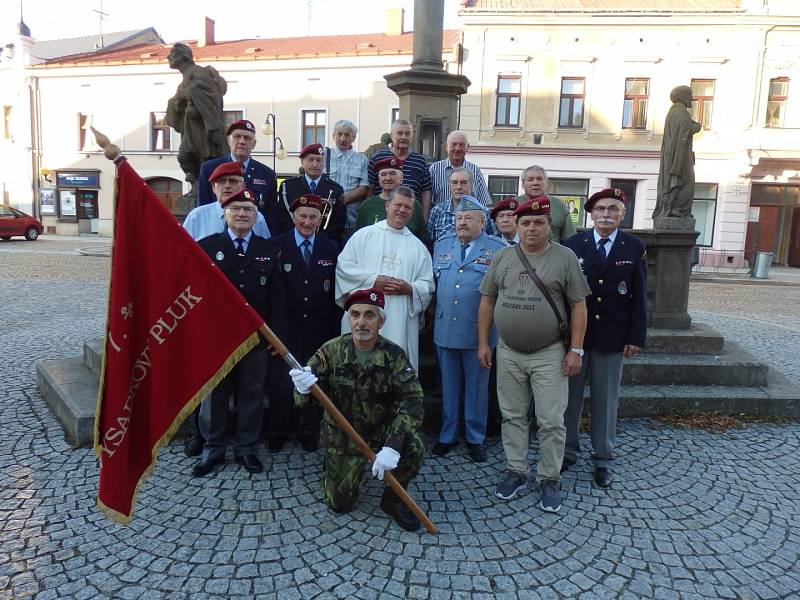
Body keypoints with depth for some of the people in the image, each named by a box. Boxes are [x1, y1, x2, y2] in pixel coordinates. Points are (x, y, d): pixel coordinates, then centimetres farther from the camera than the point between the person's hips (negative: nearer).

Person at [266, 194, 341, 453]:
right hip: (285, 328, -2)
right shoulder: (276, 245, -1)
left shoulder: (331, 249, 6)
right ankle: (277, 433, 26)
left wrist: (335, 330, -1)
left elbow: (336, 292, 3)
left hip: (319, 330, 2)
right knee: (281, 382, 7)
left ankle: (309, 432, 29)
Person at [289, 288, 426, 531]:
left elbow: (412, 402, -25)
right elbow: (302, 400, -14)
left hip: (383, 426, 0)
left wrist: (392, 446, -38)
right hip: (342, 432, 1)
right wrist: (303, 390, -40)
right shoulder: (331, 351, -13)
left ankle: (393, 499, 1)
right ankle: (340, 470, 37)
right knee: (340, 503, 2)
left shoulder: (394, 355, -16)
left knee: (414, 446, -29)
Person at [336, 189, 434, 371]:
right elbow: (343, 265, 0)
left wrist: (409, 289, -9)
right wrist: (373, 281, -9)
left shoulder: (418, 247, 15)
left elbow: (427, 286, 11)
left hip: (400, 322, 2)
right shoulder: (364, 235, 9)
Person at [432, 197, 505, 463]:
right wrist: (435, 316, 7)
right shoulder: (441, 245, 10)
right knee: (449, 386, 14)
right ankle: (448, 435, 29)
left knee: (476, 386, 10)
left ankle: (475, 438, 25)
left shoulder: (497, 249, -3)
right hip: (445, 329, 3)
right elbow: (433, 281, 12)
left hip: (478, 331, -3)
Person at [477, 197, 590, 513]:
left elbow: (578, 306, -4)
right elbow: (487, 301, 7)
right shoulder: (503, 257, 4)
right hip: (508, 354, 3)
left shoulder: (565, 258, -5)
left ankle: (549, 479, 19)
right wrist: (483, 343, 4)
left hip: (549, 355, -3)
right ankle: (516, 471, 27)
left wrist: (575, 350, -8)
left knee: (551, 422, 3)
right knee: (512, 417, 12)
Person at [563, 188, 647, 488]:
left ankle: (603, 458, 24)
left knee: (606, 400, 10)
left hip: (612, 336, 0)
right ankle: (568, 450, 27)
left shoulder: (635, 247, 0)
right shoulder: (573, 244, -1)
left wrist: (636, 337, -4)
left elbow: (639, 296, 0)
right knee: (570, 396, 10)